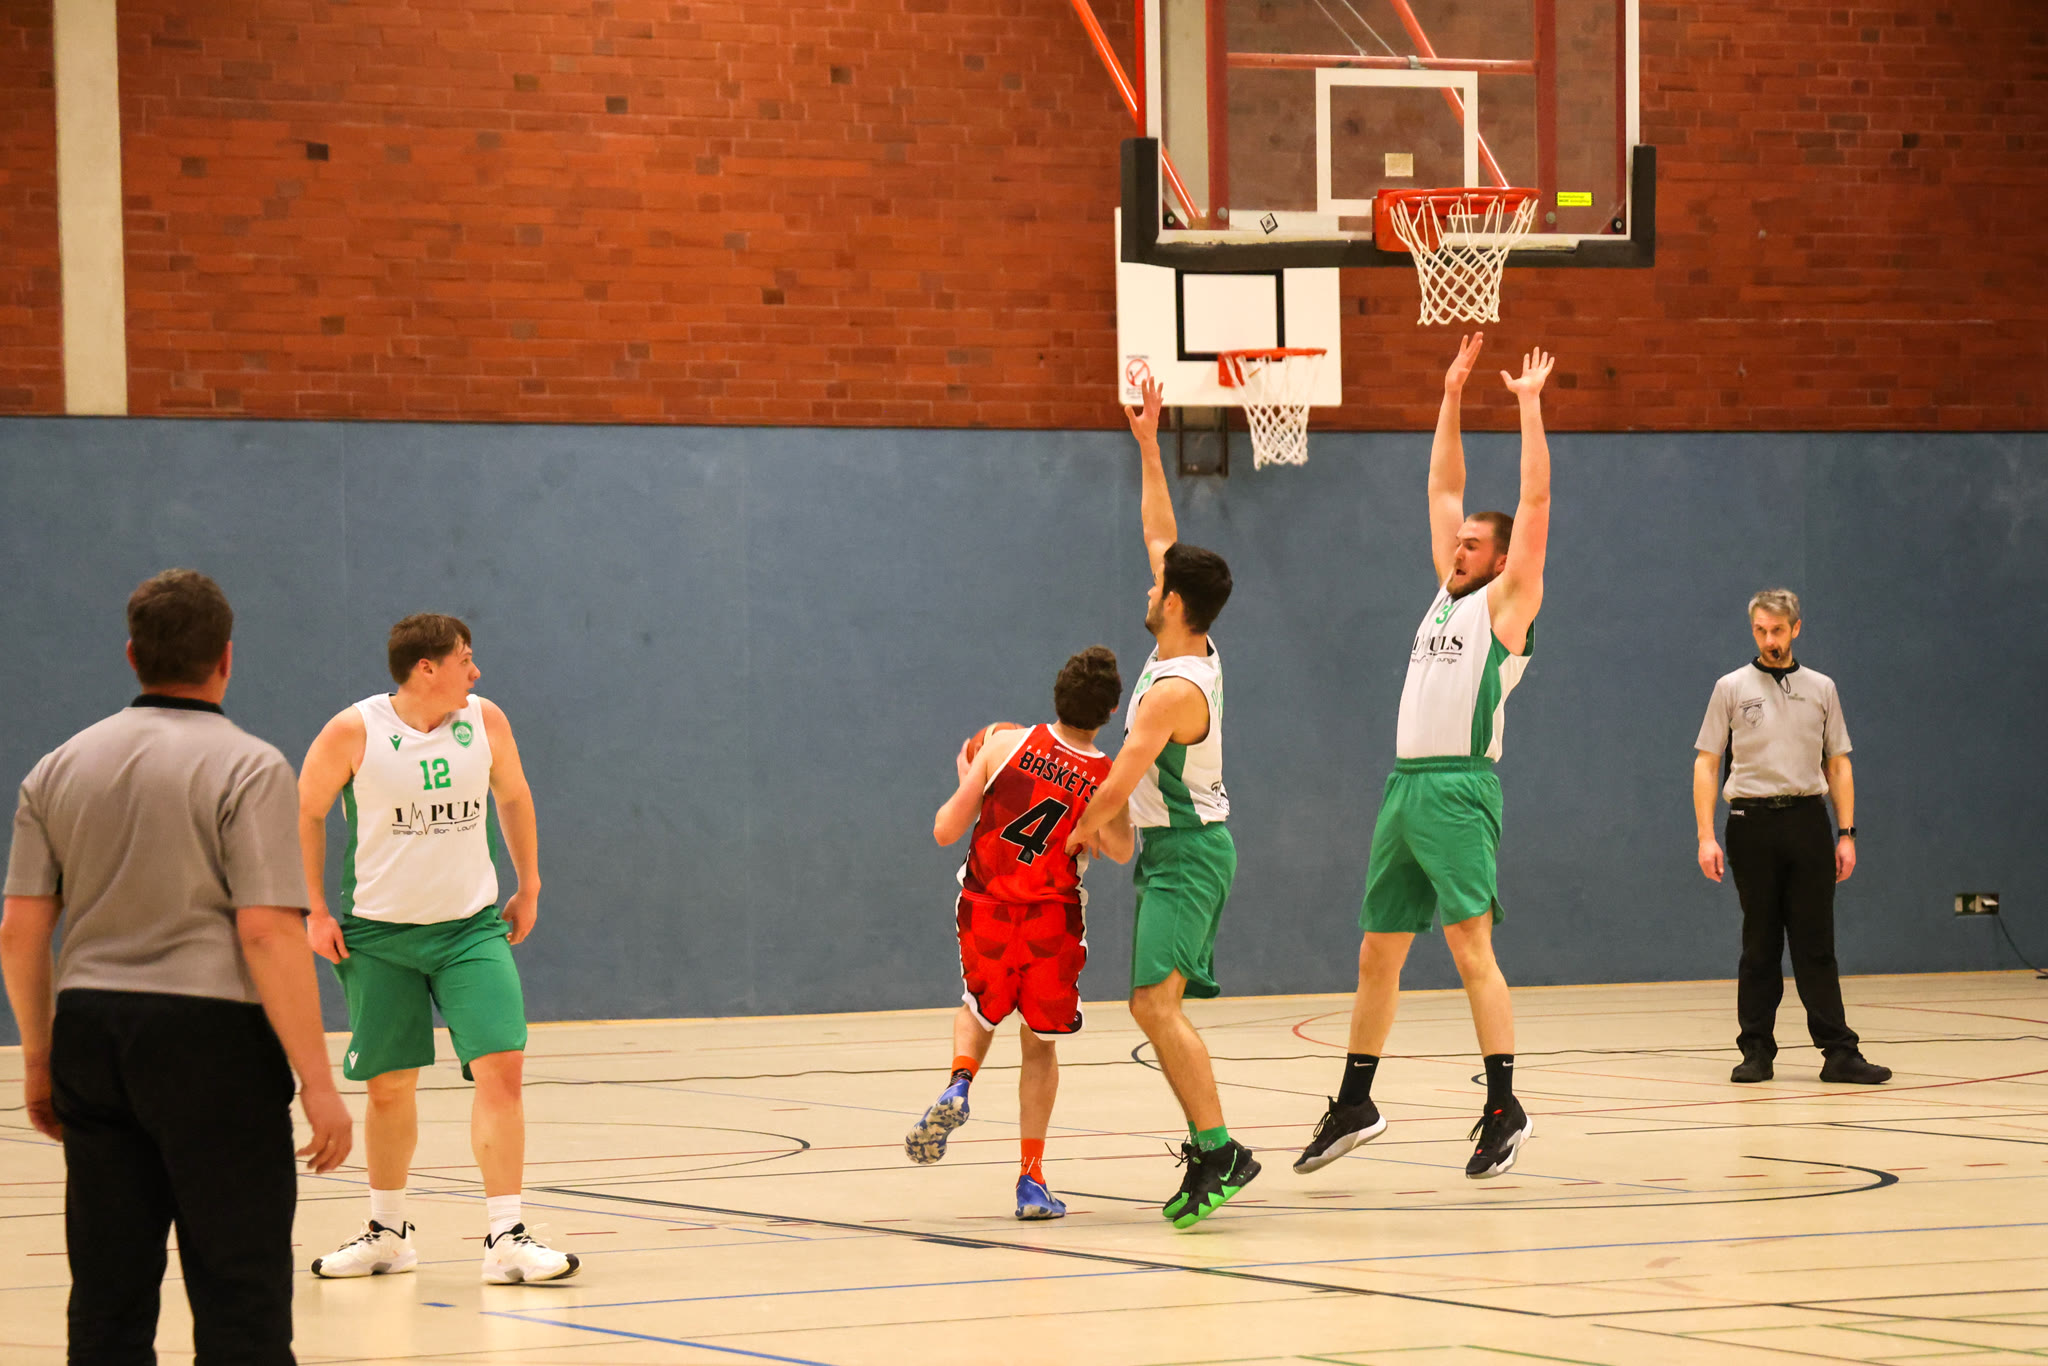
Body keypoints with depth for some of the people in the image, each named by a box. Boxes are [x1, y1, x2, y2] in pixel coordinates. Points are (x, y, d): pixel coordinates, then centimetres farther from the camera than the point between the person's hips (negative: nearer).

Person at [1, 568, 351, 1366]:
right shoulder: (247, 768, -6)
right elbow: (267, 933, -14)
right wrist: (316, 1080, -11)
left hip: (89, 1031, 6)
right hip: (210, 1033, -5)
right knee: (240, 1300, -3)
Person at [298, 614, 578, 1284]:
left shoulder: (485, 721, -1)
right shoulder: (354, 732, -11)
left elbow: (513, 797, 17)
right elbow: (306, 814, 2)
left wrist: (529, 887, 17)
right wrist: (315, 911, -1)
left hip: (471, 927, 2)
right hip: (378, 934, -2)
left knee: (500, 1065, -14)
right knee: (390, 1084, 7)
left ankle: (505, 1239, -13)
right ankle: (388, 1233, 28)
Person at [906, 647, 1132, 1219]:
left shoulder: (1004, 747, -11)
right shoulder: (1109, 782, -10)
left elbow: (946, 830, -6)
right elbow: (1120, 851, 9)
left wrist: (965, 782, 12)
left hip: (984, 907, 1)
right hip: (1053, 917, -1)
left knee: (978, 1013, 27)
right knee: (1040, 1045, 16)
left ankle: (959, 1084, -7)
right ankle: (1032, 1180, 10)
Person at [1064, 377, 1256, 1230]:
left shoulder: (1174, 691, -22)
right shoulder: (1194, 648, 3)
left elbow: (1118, 785, -22)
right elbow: (1159, 535, 13)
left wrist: (1075, 835, -6)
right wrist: (1147, 447, 15)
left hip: (1185, 853, -10)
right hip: (1176, 848, 10)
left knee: (1155, 1003, -19)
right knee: (1158, 1007, 12)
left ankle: (1220, 1151, -23)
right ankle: (1206, 1140, 14)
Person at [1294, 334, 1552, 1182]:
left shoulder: (1508, 602, 1)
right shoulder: (1448, 594, 20)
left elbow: (1535, 499, -6)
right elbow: (1443, 488, 25)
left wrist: (1529, 407, -2)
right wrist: (1452, 397, 23)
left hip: (1459, 790, -8)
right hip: (1405, 786, 8)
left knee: (1471, 947, -13)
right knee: (1377, 954, 11)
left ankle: (1504, 1109, -11)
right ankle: (1354, 1106, 19)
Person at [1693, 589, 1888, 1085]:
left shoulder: (1820, 689, 11)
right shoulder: (1732, 688, 5)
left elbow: (1838, 766, 13)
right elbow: (1706, 765, 3)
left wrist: (1846, 833, 4)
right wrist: (1706, 837, -6)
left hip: (1807, 821, 1)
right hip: (1752, 821, -1)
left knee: (1816, 944, -1)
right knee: (1759, 945, 2)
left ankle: (1839, 1052, -3)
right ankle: (1756, 1051, 7)